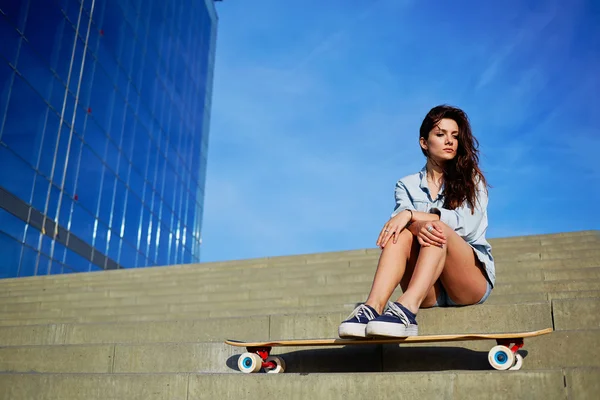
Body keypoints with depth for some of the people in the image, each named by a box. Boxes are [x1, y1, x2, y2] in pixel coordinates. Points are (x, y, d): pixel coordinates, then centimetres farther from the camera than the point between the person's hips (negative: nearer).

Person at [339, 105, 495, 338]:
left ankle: (407, 309, -53)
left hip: (473, 278, -1)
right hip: (429, 290, 2)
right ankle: (372, 307, -46)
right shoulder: (407, 186, 13)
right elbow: (401, 217, -8)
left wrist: (412, 215, -22)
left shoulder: (471, 179, 8)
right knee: (402, 233, -26)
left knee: (438, 230, -30)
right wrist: (417, 225, -33)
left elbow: (468, 223, -11)